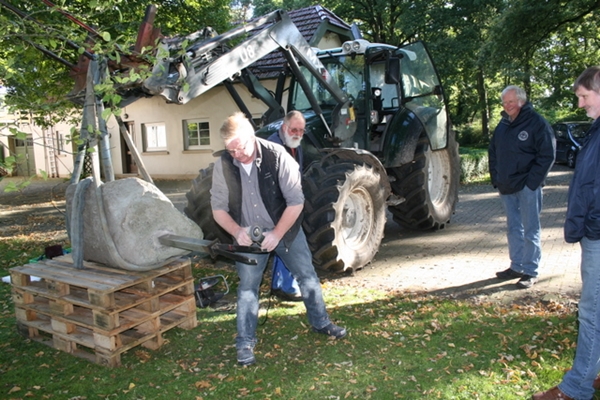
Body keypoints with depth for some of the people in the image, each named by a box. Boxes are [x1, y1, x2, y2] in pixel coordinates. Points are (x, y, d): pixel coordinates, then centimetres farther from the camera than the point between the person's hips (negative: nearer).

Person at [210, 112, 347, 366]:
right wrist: (237, 231, -22)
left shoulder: (277, 156, -22)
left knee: (307, 275, 8)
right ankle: (245, 343, 16)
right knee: (247, 287, 2)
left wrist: (277, 234, -24)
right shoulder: (223, 165, -13)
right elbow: (218, 207, -5)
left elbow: (296, 201, -19)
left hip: (286, 229, -1)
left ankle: (320, 323, 30)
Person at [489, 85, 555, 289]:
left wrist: (532, 182, -15)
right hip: (506, 188, 7)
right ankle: (516, 266, 24)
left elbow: (547, 155, -11)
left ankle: (530, 272, 8)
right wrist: (496, 178, 9)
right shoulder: (503, 125, 12)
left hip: (527, 188, -7)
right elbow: (493, 152, 20)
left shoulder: (537, 123, -8)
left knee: (531, 230, 0)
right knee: (513, 229, 14)